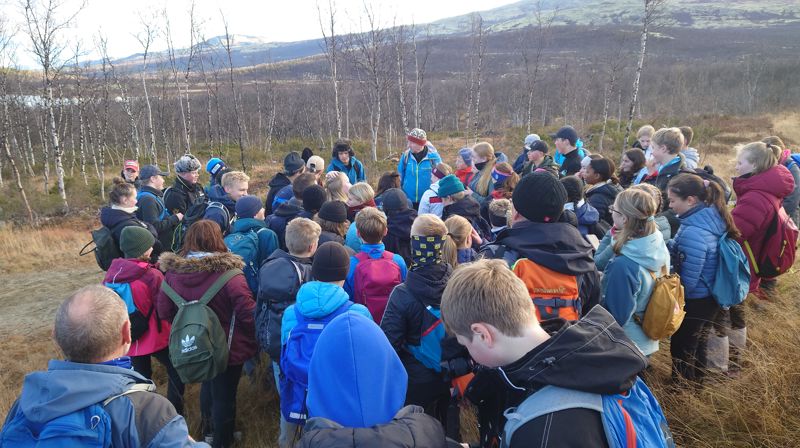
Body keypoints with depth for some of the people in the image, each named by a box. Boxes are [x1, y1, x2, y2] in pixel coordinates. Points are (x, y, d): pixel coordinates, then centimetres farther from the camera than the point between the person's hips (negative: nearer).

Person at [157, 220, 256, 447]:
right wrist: (252, 342, -6)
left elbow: (164, 311, -2)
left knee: (207, 386, 29)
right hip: (227, 347, -5)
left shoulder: (172, 272, -13)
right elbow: (248, 313, -25)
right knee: (224, 395, 16)